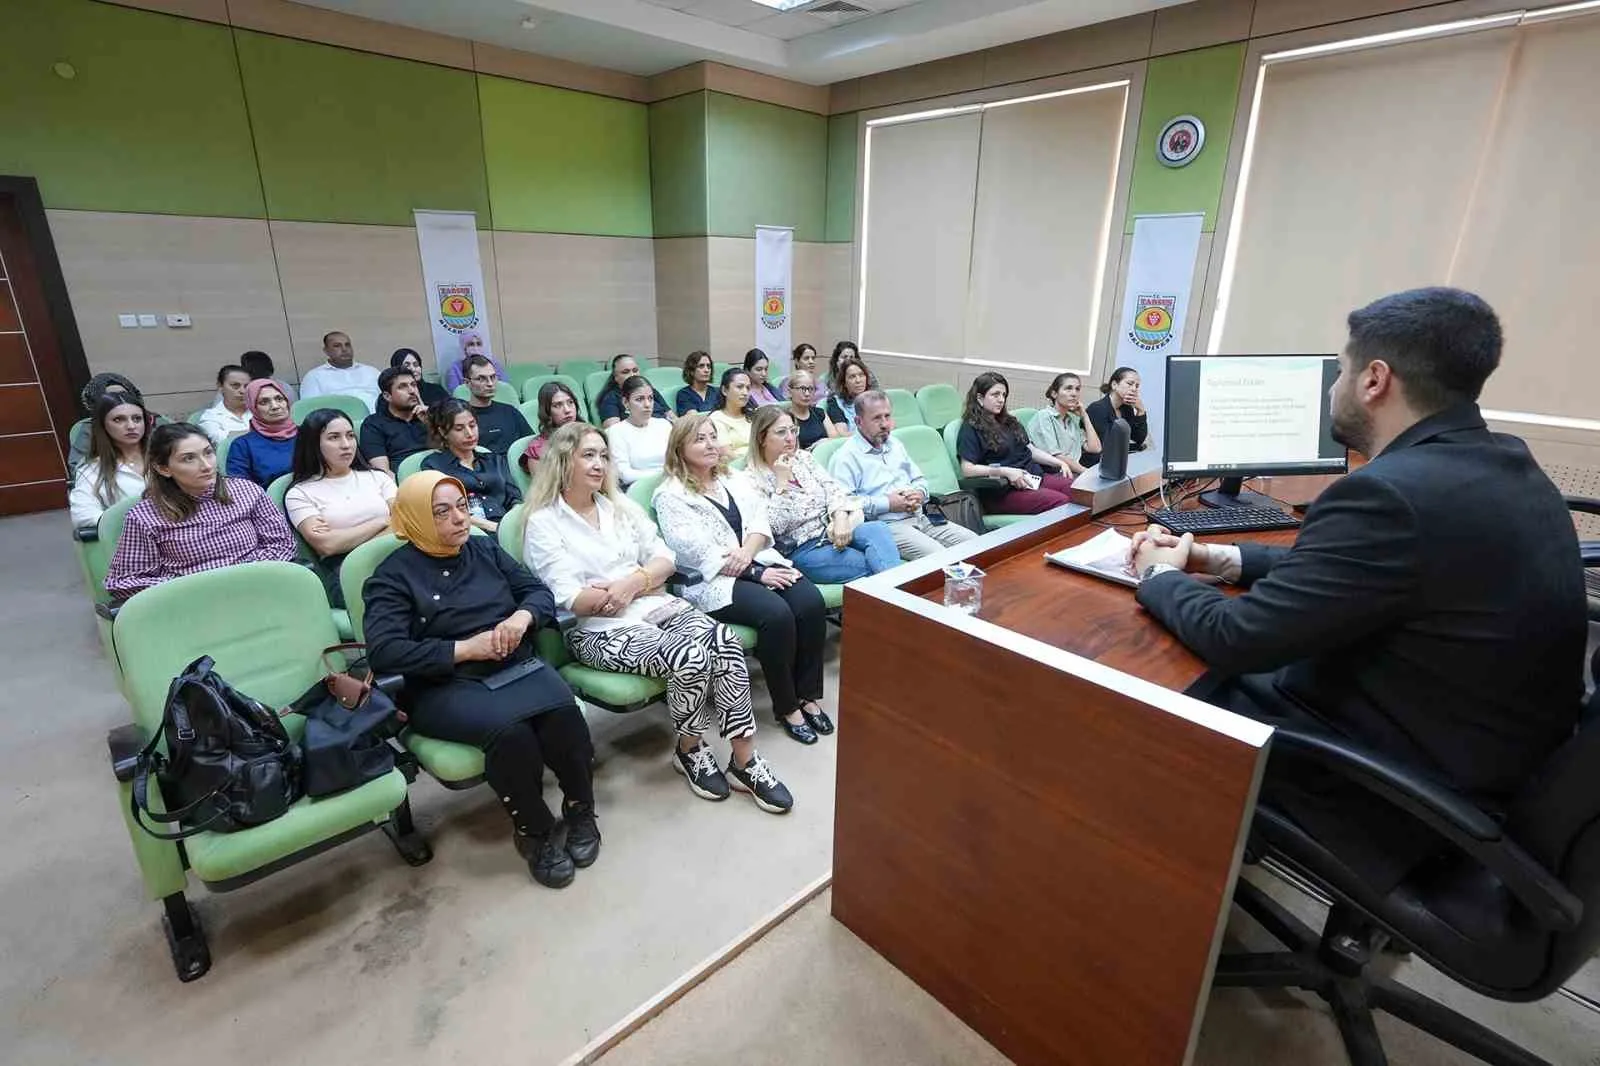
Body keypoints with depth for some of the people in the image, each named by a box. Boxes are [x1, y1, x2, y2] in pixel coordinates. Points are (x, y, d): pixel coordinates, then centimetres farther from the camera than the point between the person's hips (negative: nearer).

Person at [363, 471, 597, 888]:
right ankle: (533, 831, -9)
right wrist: (464, 649, -16)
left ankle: (580, 810, -5)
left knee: (563, 711, -29)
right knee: (509, 729, -34)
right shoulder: (393, 575, 1)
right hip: (445, 688, -3)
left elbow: (540, 591, 14)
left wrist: (522, 616, -9)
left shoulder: (485, 548, 15)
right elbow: (384, 651, -12)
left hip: (516, 666, 4)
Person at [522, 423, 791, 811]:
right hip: (600, 630, -5)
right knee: (691, 658, -30)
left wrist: (634, 582, -10)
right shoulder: (544, 523, -1)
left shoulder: (620, 505, 17)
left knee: (724, 641, -24)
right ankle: (689, 750, -1)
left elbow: (665, 559, 10)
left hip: (657, 606, 6)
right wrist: (622, 593, -7)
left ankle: (744, 759, -14)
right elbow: (571, 600, -10)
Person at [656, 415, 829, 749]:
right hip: (713, 580, -6)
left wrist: (747, 551, -14)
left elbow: (760, 521, 9)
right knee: (776, 614, -30)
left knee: (811, 602, -20)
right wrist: (756, 574, -15)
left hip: (758, 561, 6)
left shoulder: (732, 480, 18)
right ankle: (786, 707, -11)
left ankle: (809, 696, -6)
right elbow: (700, 552, -12)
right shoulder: (670, 495, -2)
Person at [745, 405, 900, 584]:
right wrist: (781, 483, -15)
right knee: (873, 563, -28)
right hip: (802, 551, -5)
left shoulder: (804, 458, 14)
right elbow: (773, 527, -13)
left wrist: (840, 517, -15)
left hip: (833, 531, 5)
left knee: (878, 529, -27)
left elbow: (833, 489, 5)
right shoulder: (753, 480, -3)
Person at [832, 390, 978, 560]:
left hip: (921, 518, 8)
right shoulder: (846, 457, -5)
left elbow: (919, 479, 29)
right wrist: (887, 504, -16)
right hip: (887, 526, -8)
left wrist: (919, 493, 3)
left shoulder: (895, 445, 22)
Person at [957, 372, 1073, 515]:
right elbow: (967, 469, -11)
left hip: (1035, 477, 8)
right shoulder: (971, 429, -1)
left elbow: (1031, 449, 25)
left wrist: (1059, 463, 11)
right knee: (1062, 502, -29)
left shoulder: (1009, 422, 25)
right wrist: (1006, 472, -19)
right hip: (1004, 490, -7)